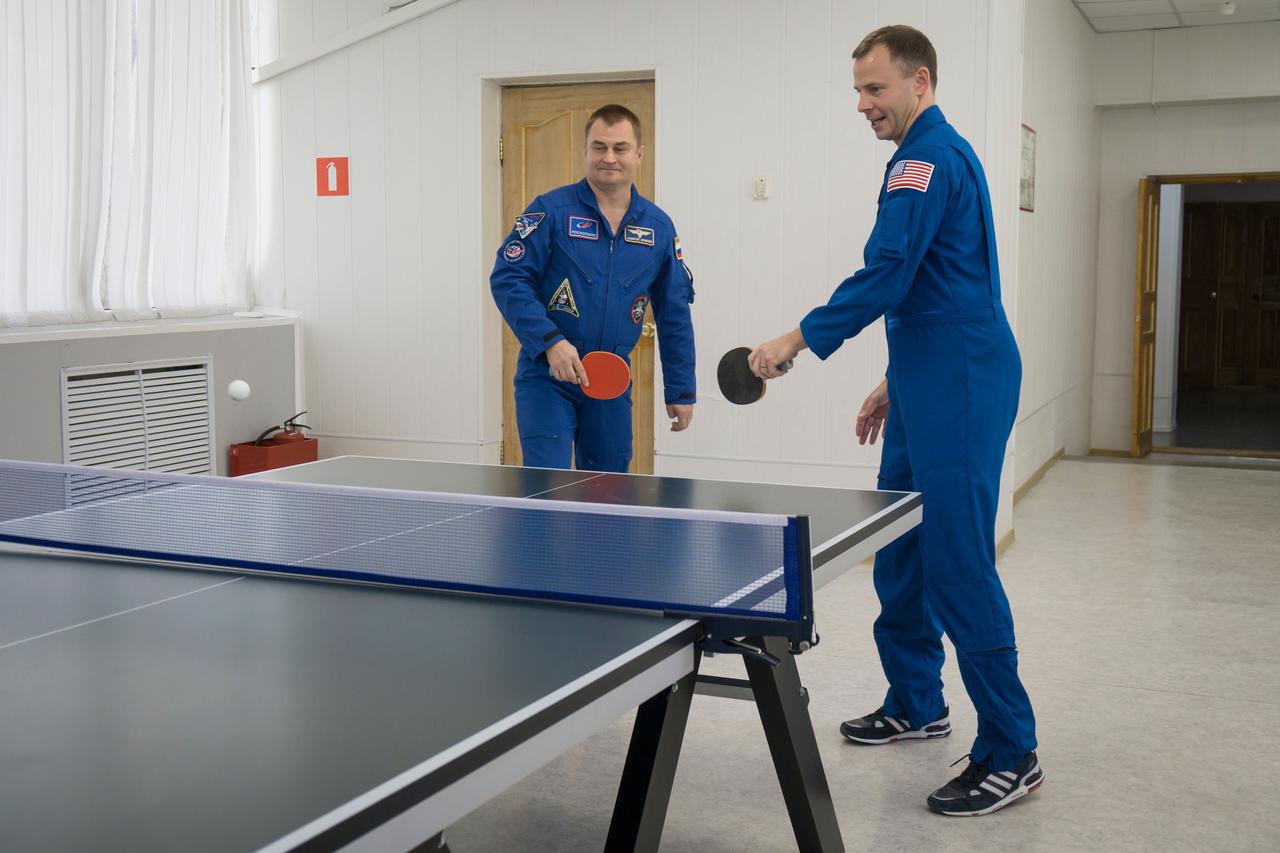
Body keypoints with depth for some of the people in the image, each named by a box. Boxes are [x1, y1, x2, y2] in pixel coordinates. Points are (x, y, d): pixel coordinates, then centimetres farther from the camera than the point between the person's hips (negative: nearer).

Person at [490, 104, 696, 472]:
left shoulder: (659, 226, 6)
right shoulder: (550, 210, -6)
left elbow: (674, 313, 11)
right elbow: (508, 279, -10)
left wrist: (681, 390, 9)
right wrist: (549, 342, -22)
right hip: (546, 378, -4)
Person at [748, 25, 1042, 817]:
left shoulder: (929, 157, -12)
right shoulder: (938, 155, 21)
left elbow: (887, 275, -22)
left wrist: (800, 340, -18)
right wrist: (897, 383, 25)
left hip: (960, 395, -11)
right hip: (931, 393, 11)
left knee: (959, 566, -9)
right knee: (900, 555, 15)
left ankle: (1011, 753, -3)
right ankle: (916, 703, 29)